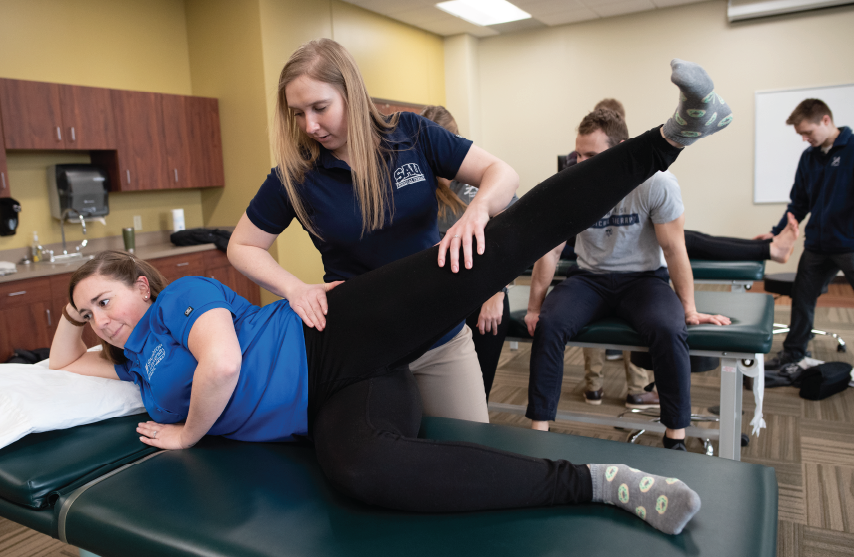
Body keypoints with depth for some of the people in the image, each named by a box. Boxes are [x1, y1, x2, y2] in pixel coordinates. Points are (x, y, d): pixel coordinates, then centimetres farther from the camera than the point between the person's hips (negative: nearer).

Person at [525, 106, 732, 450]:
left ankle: (676, 437, -13)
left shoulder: (656, 183, -15)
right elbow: (550, 249, -6)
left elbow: (673, 249, -9)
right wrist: (533, 308, -6)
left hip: (644, 277, -1)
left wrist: (689, 310, -6)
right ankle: (539, 429, -14)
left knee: (669, 331, -32)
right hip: (589, 278, 2)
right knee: (547, 325, -26)